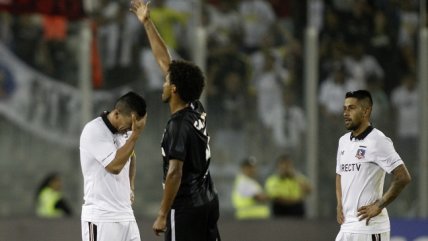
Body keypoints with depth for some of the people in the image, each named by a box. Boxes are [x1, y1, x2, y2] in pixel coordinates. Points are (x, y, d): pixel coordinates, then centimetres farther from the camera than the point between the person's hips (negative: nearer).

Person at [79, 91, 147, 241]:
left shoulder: (125, 131, 9)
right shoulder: (94, 131, -14)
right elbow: (114, 165, -21)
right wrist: (135, 135, -17)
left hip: (126, 215, 7)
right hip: (100, 217, -7)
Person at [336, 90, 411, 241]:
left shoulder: (377, 141, -11)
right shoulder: (344, 141, 15)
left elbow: (403, 177, -16)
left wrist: (379, 206, -14)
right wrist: (340, 205, 13)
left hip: (369, 225, -8)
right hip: (346, 226, 8)